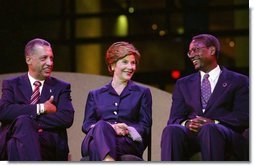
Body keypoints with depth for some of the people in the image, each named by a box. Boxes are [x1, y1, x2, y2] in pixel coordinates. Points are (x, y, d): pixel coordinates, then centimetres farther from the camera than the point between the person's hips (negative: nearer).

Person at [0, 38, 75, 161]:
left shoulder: (61, 87, 19)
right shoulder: (12, 85, 19)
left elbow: (67, 118, 0)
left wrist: (30, 122, -9)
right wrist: (40, 108, -5)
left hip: (49, 145, -1)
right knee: (23, 121, -34)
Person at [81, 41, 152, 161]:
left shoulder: (142, 93, 26)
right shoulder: (95, 95, 28)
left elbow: (145, 126, 14)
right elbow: (86, 125, 13)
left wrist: (128, 130, -11)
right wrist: (109, 128, -11)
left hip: (128, 143, -1)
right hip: (96, 141, 1)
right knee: (101, 126, -39)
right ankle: (108, 161, -66)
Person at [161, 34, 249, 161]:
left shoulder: (239, 81, 16)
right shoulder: (183, 84, 27)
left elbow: (243, 117, 2)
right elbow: (174, 119, 16)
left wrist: (213, 122, -15)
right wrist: (186, 123, -9)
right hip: (190, 133, 3)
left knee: (209, 129, -39)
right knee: (171, 130, -33)